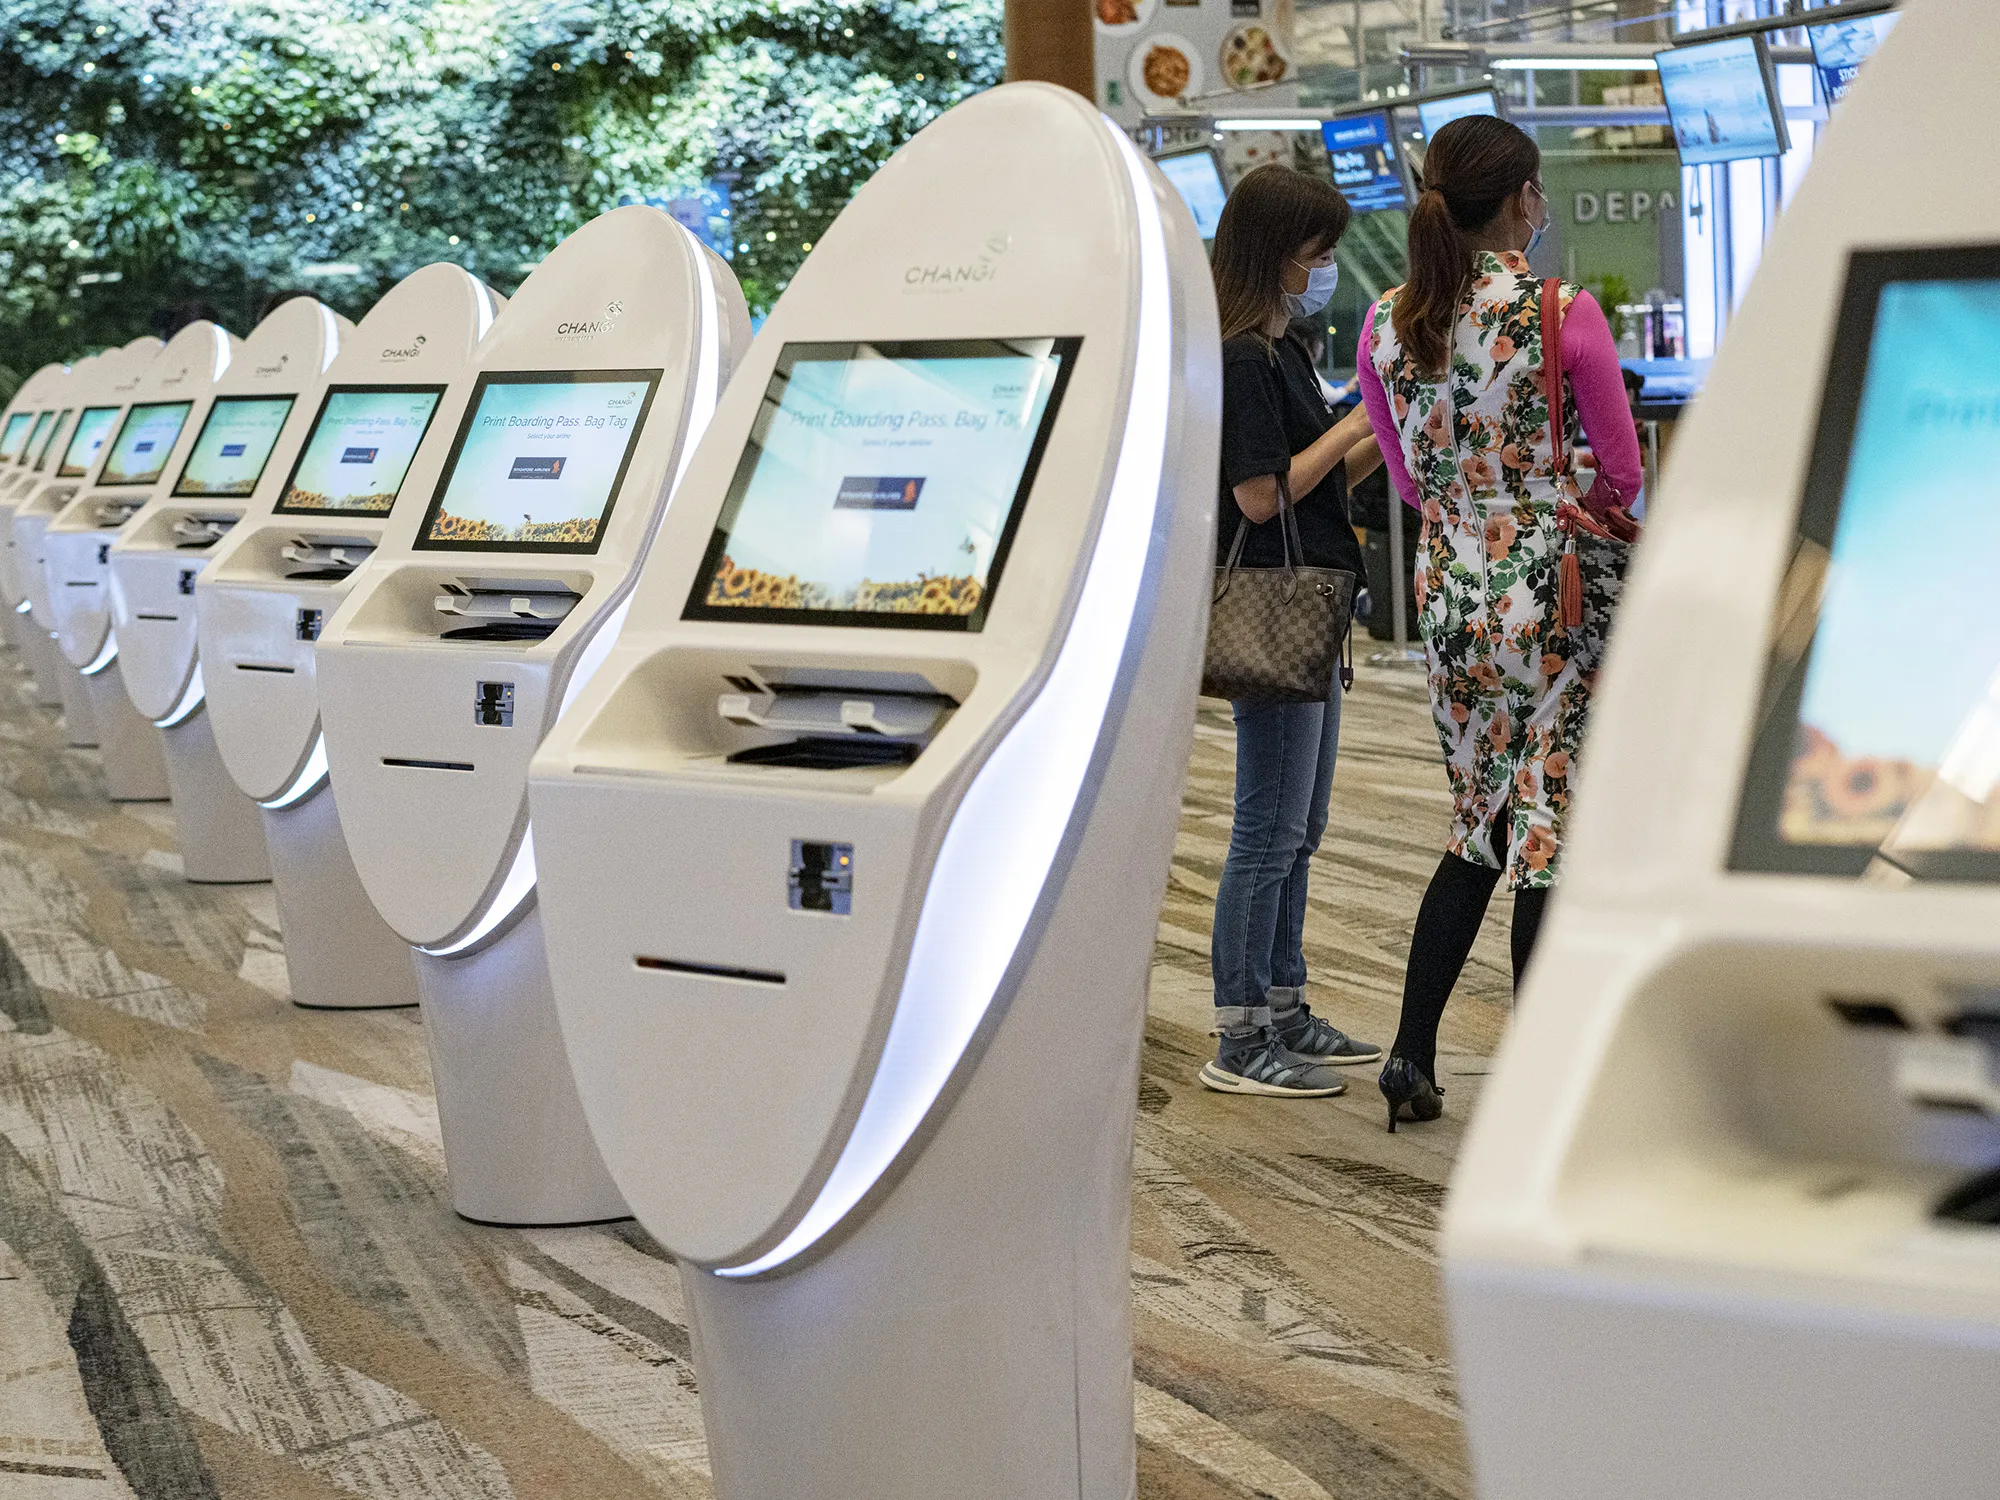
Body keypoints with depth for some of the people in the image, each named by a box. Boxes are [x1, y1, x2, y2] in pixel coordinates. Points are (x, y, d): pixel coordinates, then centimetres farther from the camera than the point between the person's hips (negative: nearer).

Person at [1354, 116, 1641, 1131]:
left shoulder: (1385, 325, 2)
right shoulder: (1566, 314, -12)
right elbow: (1624, 476, -3)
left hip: (1449, 598, 5)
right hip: (1561, 595, -5)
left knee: (1480, 828, 19)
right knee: (1554, 838, 4)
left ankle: (1411, 1055, 16)